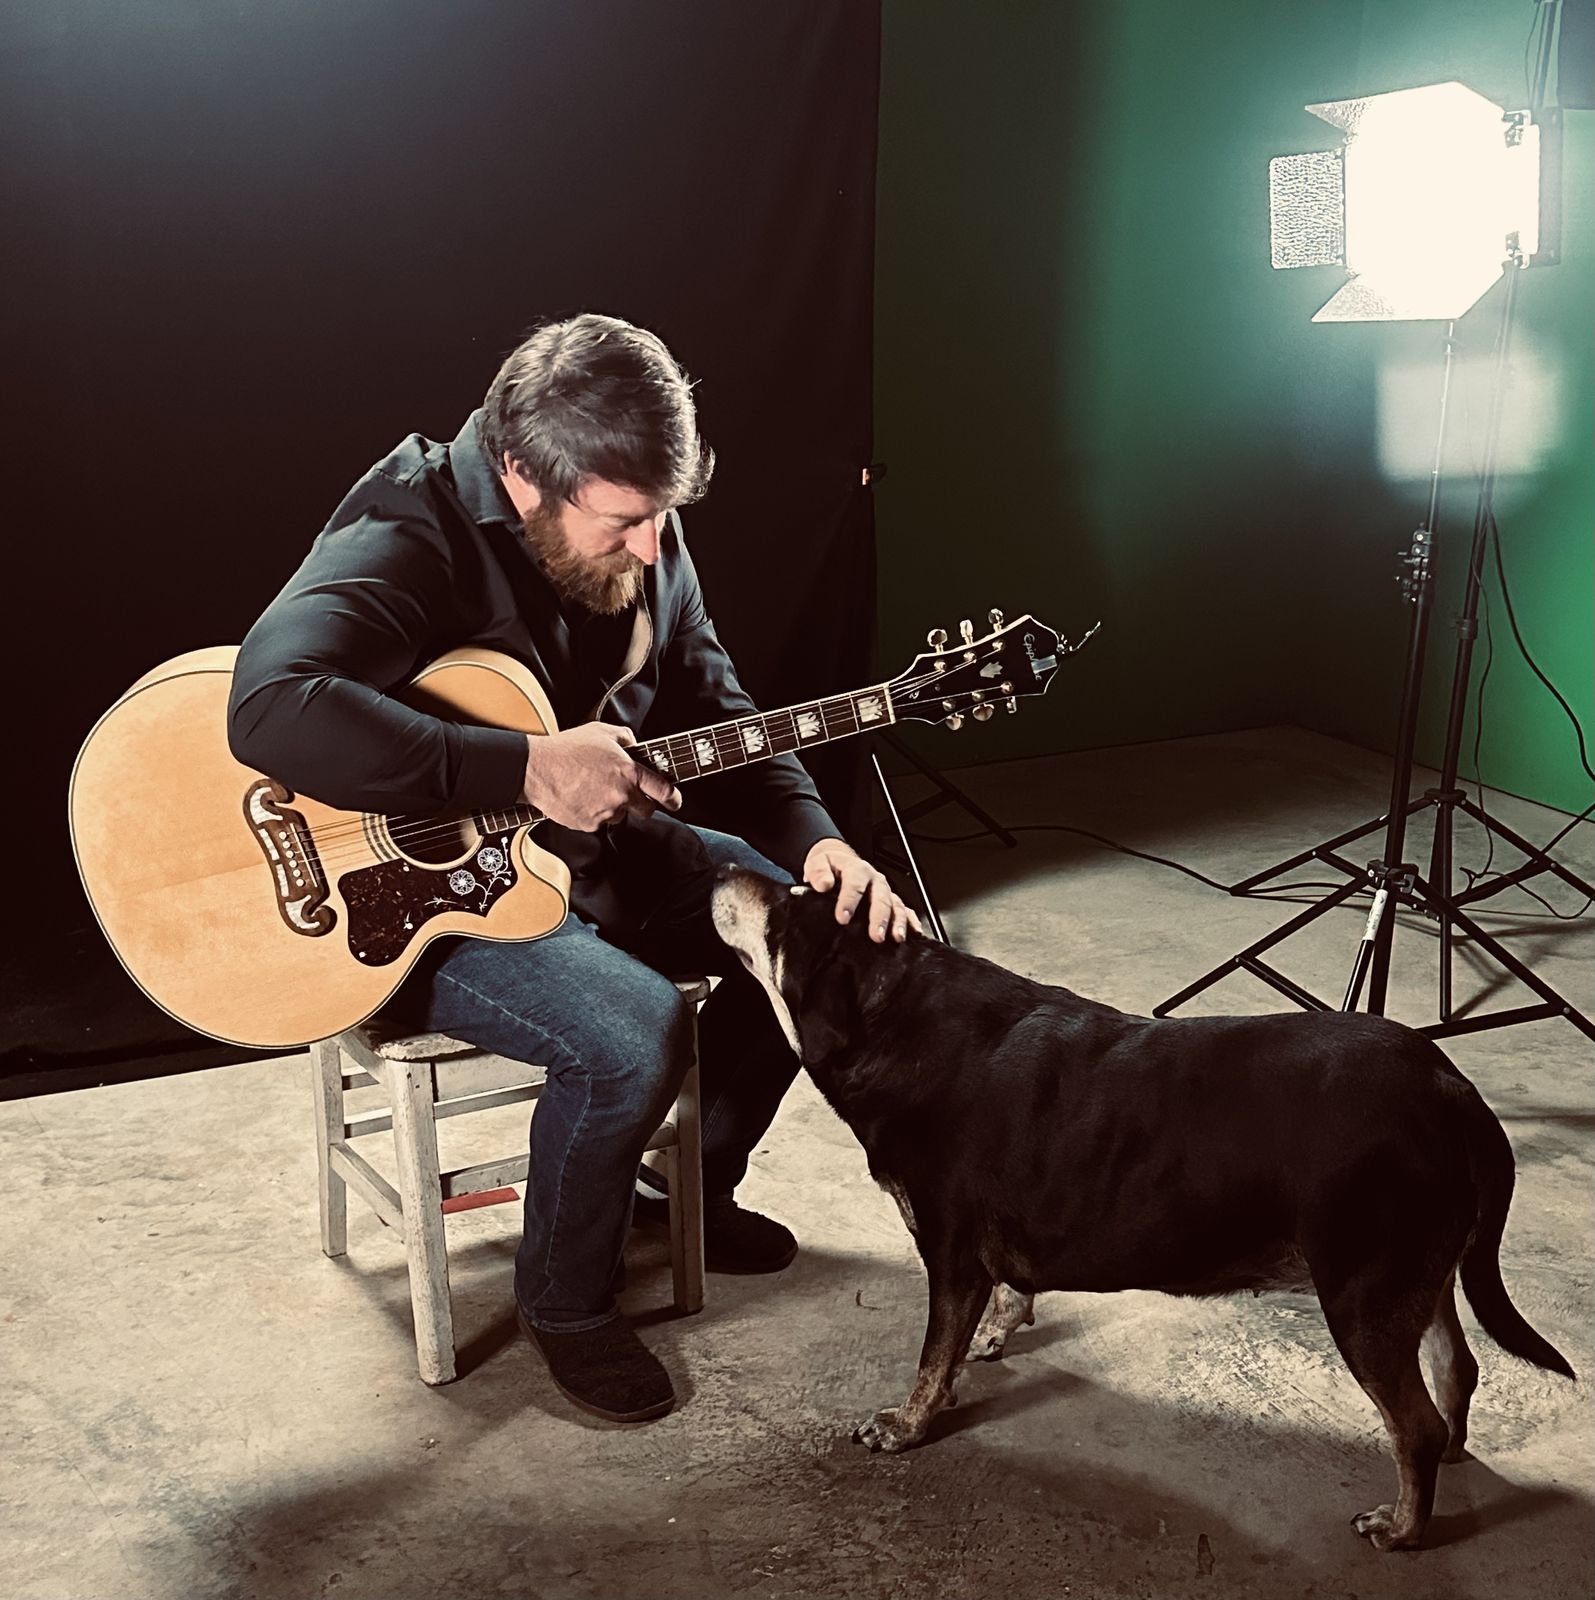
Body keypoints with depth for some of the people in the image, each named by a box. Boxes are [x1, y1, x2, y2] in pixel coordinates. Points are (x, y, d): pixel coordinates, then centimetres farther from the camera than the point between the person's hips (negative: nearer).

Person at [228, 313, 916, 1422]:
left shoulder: (644, 546, -4)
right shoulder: (407, 548, -28)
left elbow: (714, 716, 5)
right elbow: (274, 708, -45)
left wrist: (815, 841, -13)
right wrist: (529, 770, -43)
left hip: (596, 850, 8)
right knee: (635, 1033, -30)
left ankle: (693, 1183, 23)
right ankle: (567, 1304, 0)